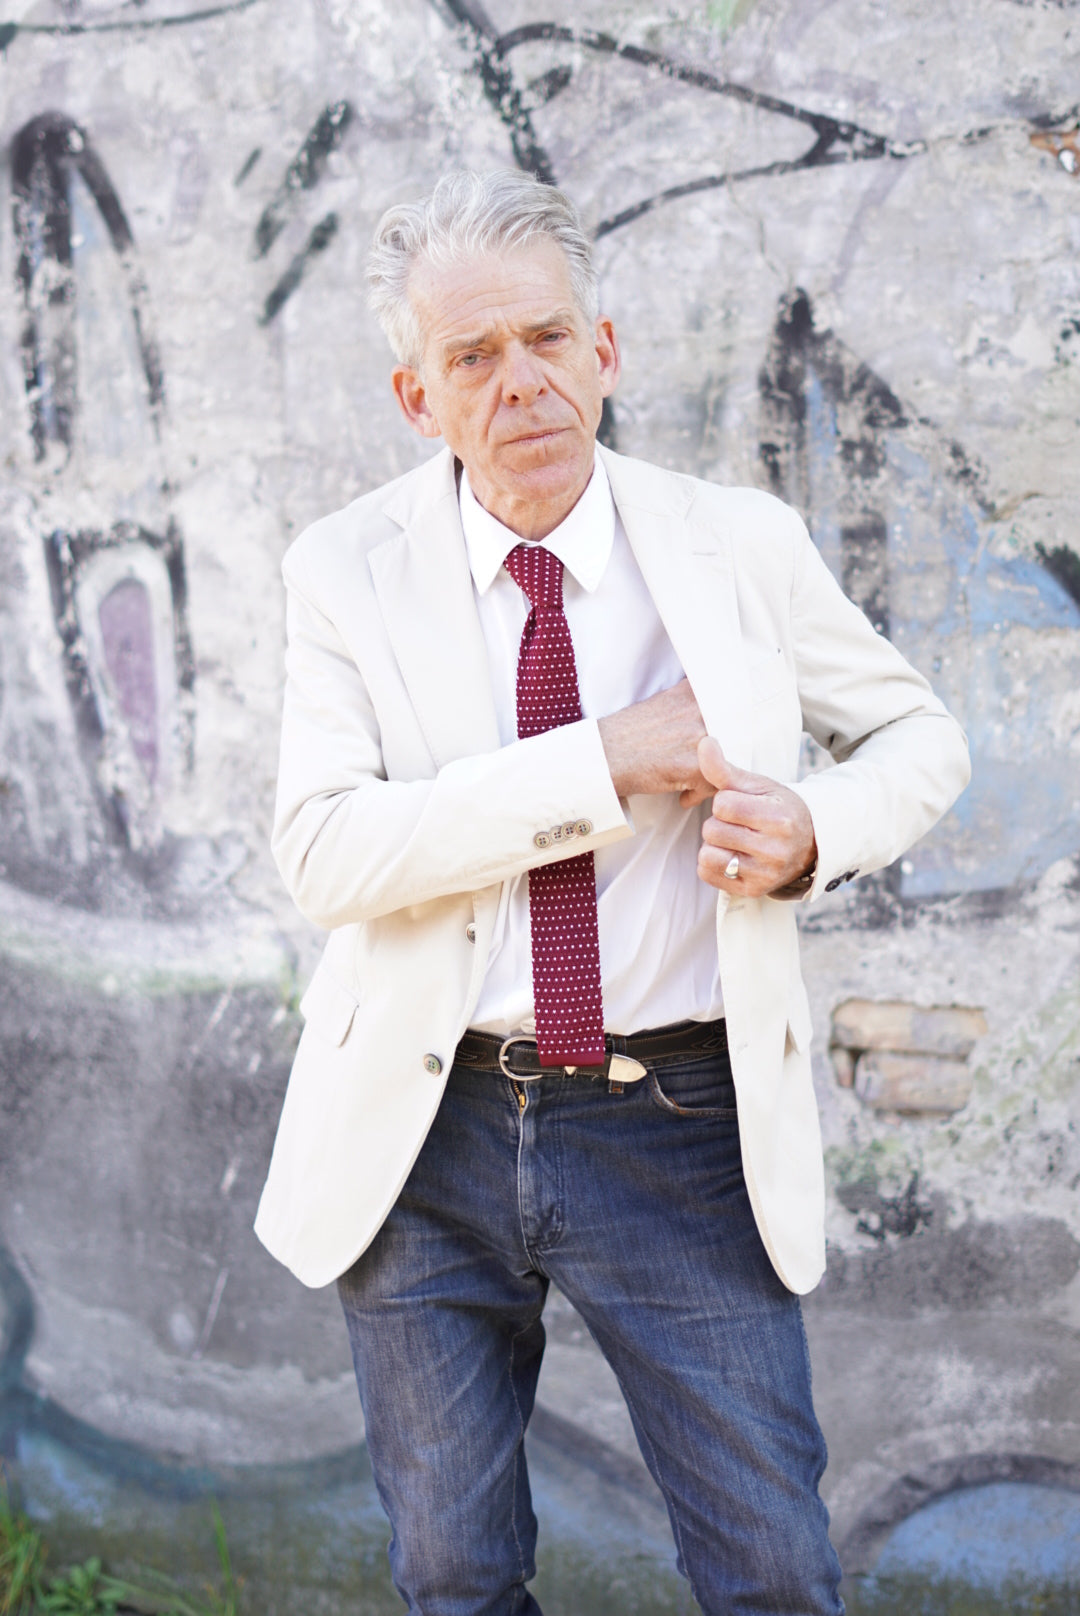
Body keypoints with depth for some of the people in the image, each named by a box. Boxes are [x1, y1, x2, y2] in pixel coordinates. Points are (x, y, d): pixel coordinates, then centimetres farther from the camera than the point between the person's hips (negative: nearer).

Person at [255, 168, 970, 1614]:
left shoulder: (741, 546, 0)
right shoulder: (348, 571, -3)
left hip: (678, 1129, 0)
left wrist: (821, 831, -11)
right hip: (424, 1130, 1)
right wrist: (603, 763, -21)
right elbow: (321, 851, -16)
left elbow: (920, 734, 12)